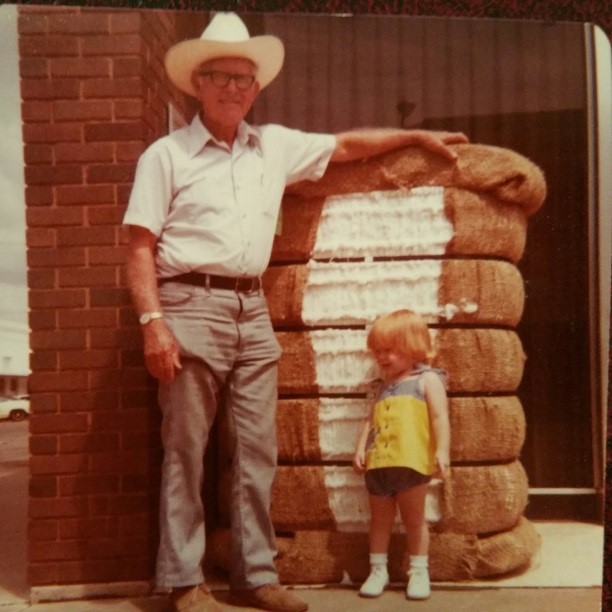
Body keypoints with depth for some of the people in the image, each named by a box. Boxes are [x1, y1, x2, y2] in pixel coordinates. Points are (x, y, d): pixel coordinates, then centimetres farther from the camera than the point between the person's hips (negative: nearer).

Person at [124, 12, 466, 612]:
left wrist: (417, 135, 26)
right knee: (185, 452, 0)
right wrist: (152, 321, -14)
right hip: (191, 306, -4)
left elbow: (346, 145, 25)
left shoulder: (275, 145, 14)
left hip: (252, 311, 5)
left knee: (257, 450, 6)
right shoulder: (166, 154, 1)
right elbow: (140, 246, -4)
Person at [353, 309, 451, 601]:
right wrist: (360, 448, 5)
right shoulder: (384, 386, 19)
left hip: (410, 464, -6)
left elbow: (440, 417, -7)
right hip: (377, 464, 6)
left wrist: (442, 451, -17)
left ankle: (418, 572, 19)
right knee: (379, 519, 13)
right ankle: (378, 570, 24)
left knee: (414, 519, 7)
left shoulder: (427, 379, 1)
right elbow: (370, 420, 17)